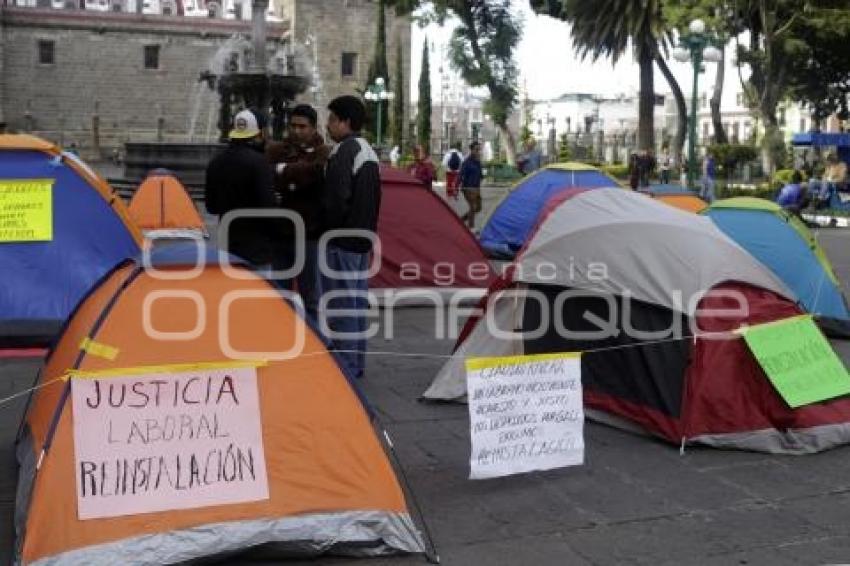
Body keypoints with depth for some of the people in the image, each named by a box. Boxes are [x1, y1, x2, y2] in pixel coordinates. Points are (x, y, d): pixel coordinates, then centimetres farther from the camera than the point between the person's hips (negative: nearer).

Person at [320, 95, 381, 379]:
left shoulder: (344, 151, -16)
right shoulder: (369, 152, 16)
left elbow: (336, 197, -23)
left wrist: (330, 227, -11)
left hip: (342, 241, -10)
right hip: (363, 238, 10)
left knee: (340, 302, -5)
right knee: (358, 299, 15)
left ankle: (344, 366, -2)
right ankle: (357, 362, 24)